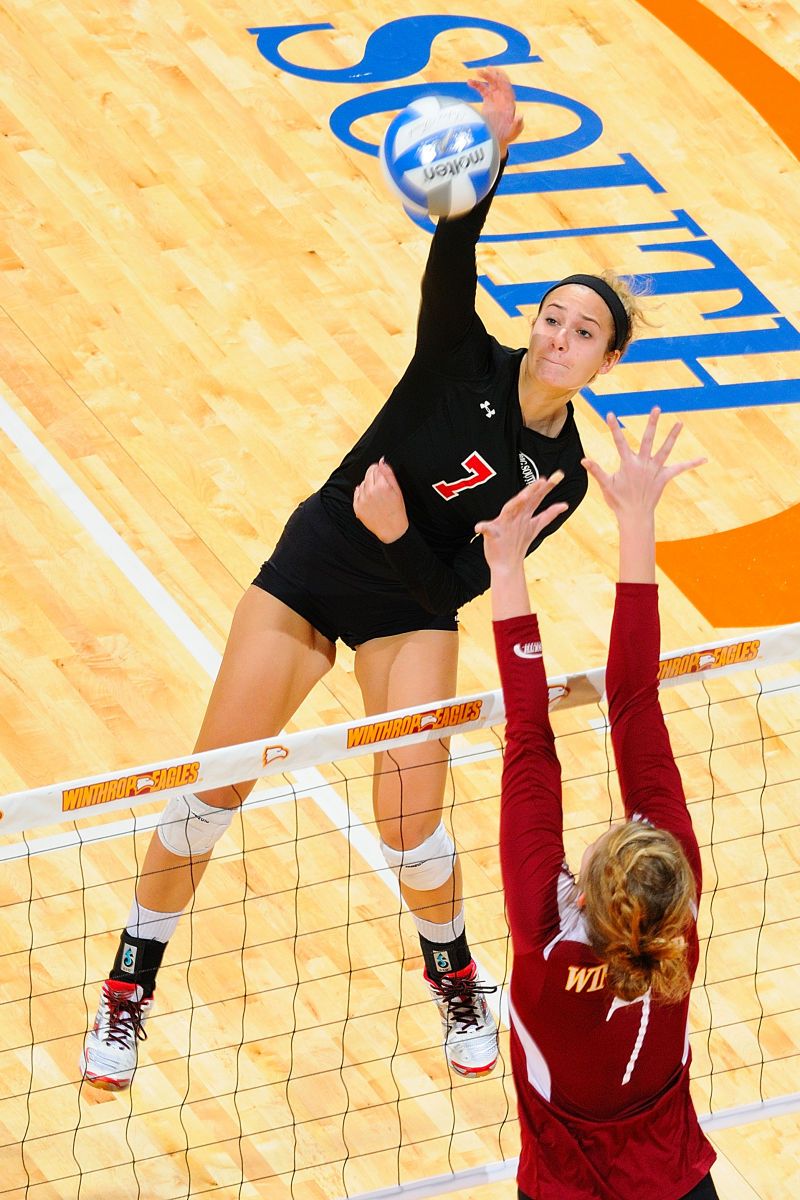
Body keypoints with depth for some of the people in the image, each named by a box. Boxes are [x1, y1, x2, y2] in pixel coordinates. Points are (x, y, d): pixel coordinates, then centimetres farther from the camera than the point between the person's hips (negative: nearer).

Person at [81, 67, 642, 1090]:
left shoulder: (560, 477, -8)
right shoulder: (464, 362, -13)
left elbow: (455, 591, -10)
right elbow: (451, 262, -33)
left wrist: (400, 536, -30)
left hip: (411, 610, 1)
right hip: (309, 573, 0)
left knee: (409, 824, -10)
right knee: (210, 790, -2)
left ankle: (456, 978, 22)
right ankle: (128, 993, 14)